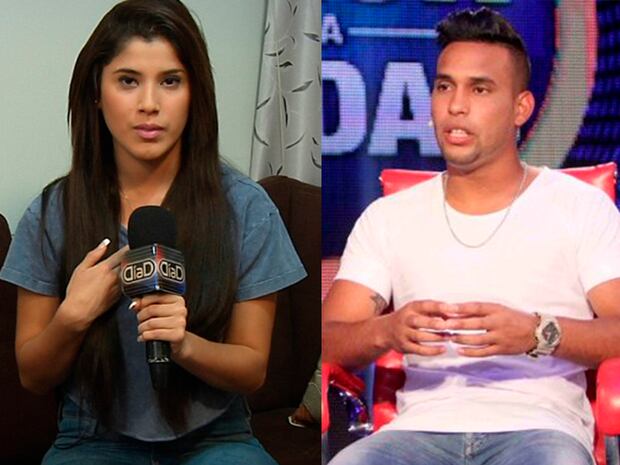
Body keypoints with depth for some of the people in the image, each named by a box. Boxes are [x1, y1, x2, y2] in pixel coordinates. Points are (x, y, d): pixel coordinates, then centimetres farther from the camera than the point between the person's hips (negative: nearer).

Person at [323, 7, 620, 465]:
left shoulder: (582, 207, 9)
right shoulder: (386, 217, 16)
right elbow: (330, 339, 6)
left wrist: (537, 333, -20)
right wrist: (386, 332, -16)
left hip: (538, 423, -1)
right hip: (423, 424, 2)